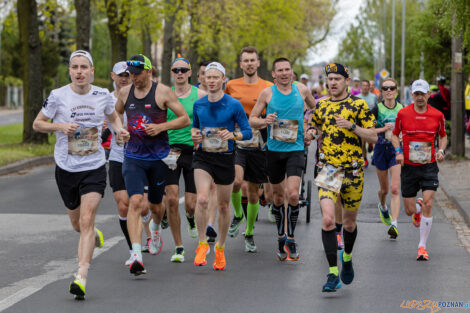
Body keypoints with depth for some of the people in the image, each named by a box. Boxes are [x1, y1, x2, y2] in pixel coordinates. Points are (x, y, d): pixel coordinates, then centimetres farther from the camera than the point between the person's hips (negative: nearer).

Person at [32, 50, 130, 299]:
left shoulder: (102, 95, 0)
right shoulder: (58, 96, -6)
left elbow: (113, 117, 20)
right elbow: (37, 124, 3)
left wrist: (119, 131, -1)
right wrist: (59, 126, -16)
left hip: (94, 168, -1)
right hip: (66, 168, 1)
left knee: (86, 220, -16)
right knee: (77, 224, 14)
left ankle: (81, 277, -21)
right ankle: (95, 235, 51)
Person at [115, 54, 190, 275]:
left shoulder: (163, 92, -7)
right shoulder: (125, 93, 4)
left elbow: (185, 119, -4)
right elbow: (116, 115, 24)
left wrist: (161, 127, -18)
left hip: (158, 157, -1)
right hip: (133, 156, 1)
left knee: (155, 205, 14)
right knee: (135, 201, -18)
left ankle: (155, 228, 53)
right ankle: (136, 255, -25)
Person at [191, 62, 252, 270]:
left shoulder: (234, 105, -5)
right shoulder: (198, 104, 4)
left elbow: (247, 132, -3)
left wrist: (232, 135, -22)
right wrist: (194, 134, -3)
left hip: (225, 159, -1)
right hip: (203, 157, 1)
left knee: (223, 205, 9)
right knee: (202, 199, -21)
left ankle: (220, 247, 28)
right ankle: (202, 244, -5)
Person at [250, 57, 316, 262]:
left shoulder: (301, 90, 2)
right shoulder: (267, 93, -1)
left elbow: (315, 108, 22)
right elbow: (252, 120, 3)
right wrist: (265, 121, -18)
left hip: (295, 149, -1)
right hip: (274, 149, 1)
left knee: (293, 194, -16)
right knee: (278, 195, 11)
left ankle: (291, 238, -1)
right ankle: (281, 237, 29)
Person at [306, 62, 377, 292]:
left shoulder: (359, 106, -2)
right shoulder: (321, 106, 9)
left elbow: (373, 137, -4)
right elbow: (315, 127, 27)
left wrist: (351, 126, -18)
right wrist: (310, 133, 4)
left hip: (353, 170, -1)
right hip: (328, 170, 1)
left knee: (349, 223, 12)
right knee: (328, 219, -16)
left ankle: (347, 258, 43)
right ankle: (333, 274, -14)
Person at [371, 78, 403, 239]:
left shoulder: (402, 109, 1)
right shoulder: (377, 109, -3)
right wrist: (383, 129, -17)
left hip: (397, 150, -1)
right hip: (381, 149, 1)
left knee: (395, 189, -13)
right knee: (384, 189, 14)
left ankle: (394, 224, -18)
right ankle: (382, 207, 48)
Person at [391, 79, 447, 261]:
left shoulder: (437, 115, -1)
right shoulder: (403, 113, -3)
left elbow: (443, 136, 15)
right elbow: (395, 135, 11)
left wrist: (441, 151, -4)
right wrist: (398, 152, -6)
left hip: (429, 166, -1)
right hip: (409, 166, 1)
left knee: (428, 204, -15)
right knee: (409, 210, 4)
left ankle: (422, 246, -4)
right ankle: (418, 209, 45)